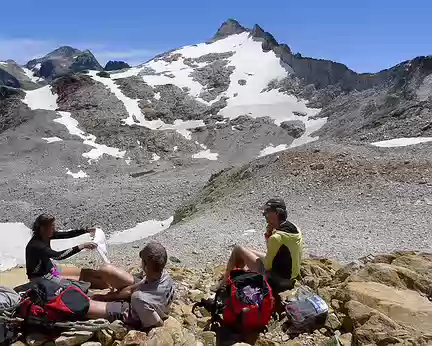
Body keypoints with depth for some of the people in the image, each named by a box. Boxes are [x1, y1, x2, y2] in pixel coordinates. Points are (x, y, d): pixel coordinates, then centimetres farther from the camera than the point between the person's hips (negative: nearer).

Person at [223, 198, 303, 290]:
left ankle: (225, 281, 23)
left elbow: (267, 266, -20)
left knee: (238, 250, 2)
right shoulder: (295, 229, -3)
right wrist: (269, 235, -8)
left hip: (276, 280, -9)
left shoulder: (277, 237, -30)